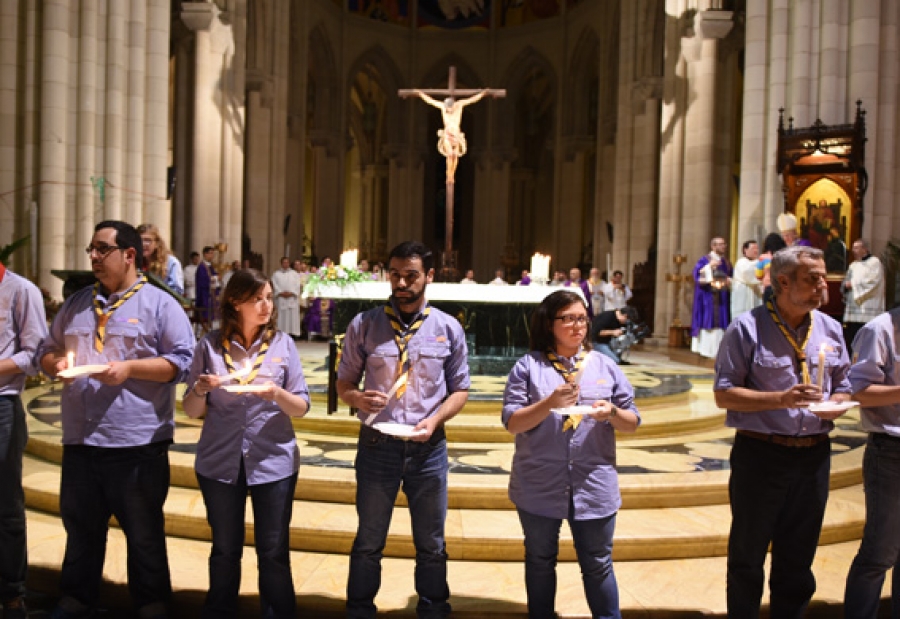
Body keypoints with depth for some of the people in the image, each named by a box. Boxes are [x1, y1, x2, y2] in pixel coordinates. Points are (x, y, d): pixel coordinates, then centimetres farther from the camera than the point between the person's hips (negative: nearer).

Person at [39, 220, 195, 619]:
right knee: (81, 527, 17)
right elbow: (47, 349, 21)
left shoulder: (159, 304, -2)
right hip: (79, 440, 5)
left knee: (144, 533, 7)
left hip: (137, 442, -5)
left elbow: (182, 359, -7)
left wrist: (130, 368, -17)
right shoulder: (76, 304, 15)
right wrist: (55, 363, -2)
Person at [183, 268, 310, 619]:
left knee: (274, 553, 4)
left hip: (273, 462, 0)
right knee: (225, 551, 13)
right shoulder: (210, 346, -1)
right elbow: (192, 411, 4)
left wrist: (278, 395, -21)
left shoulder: (282, 344, -2)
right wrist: (200, 389, -17)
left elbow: (301, 407, -1)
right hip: (220, 462, 1)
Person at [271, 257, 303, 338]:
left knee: (292, 316, -5)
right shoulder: (276, 274, 11)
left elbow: (298, 285, 3)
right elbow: (275, 286, 2)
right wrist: (281, 293, -12)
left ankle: (292, 333, -5)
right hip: (280, 299, 0)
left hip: (292, 299, 1)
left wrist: (291, 293, -11)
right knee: (281, 316, -5)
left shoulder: (295, 274, 13)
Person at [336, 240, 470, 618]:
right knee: (368, 542, 14)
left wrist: (435, 419, -13)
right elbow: (344, 382, 4)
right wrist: (358, 398, -18)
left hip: (428, 447, 1)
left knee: (431, 545, 14)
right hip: (376, 445, 0)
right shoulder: (364, 325, -2)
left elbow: (460, 389, 5)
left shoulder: (448, 328, 0)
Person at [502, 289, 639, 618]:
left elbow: (632, 422, 9)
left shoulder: (605, 366, 6)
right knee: (540, 562, 14)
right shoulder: (528, 366, -1)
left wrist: (612, 413, -13)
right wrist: (550, 403, -20)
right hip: (539, 487, -1)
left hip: (594, 486, 1)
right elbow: (512, 423, -6)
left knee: (597, 564, 9)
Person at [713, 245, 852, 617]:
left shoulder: (830, 329, 7)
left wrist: (834, 405, -7)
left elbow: (843, 386, 16)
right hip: (760, 453, -4)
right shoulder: (748, 328, -9)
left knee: (798, 557, 16)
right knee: (748, 554, 10)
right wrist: (782, 398, -23)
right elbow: (724, 394, -11)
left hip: (814, 455, 5)